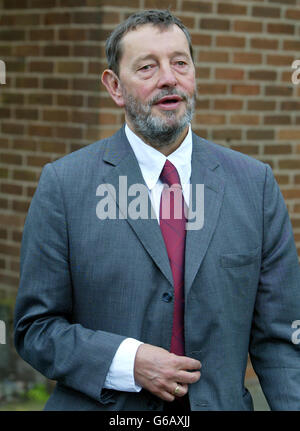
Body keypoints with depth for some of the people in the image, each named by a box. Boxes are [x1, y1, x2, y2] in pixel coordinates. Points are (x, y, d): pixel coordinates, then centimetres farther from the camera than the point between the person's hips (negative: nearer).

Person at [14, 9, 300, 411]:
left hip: (221, 404, 2)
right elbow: (36, 327, -5)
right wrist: (127, 362, -19)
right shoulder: (64, 183, -7)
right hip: (102, 406, -2)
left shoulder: (255, 182, -1)